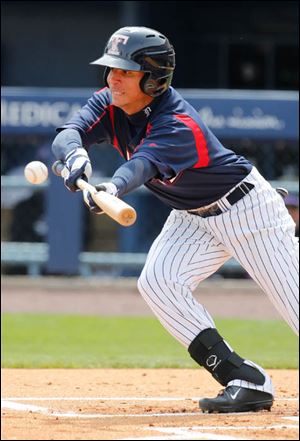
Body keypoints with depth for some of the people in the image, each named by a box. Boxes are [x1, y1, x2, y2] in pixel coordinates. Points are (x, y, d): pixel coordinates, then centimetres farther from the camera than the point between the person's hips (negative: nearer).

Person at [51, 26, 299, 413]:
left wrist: (113, 188, -71)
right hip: (193, 217, 7)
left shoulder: (177, 124, -31)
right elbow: (67, 133, -27)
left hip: (246, 207, -7)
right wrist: (75, 154, -52)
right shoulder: (108, 105, -10)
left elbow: (144, 163, -50)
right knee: (158, 281, -15)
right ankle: (247, 382, -13)